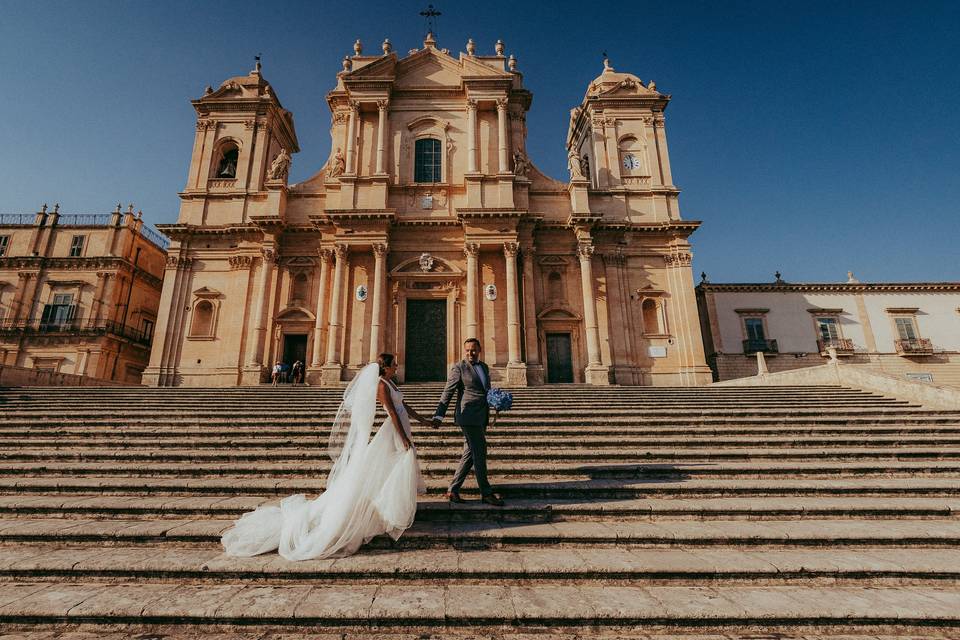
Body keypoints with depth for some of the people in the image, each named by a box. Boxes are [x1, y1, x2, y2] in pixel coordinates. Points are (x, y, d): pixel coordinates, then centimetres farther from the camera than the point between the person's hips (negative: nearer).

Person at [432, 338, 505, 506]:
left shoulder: (484, 366, 16)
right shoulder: (459, 368, -6)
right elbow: (448, 392, -10)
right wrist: (439, 415, -17)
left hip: (481, 417, 8)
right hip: (468, 416, -8)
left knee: (470, 454, 11)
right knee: (480, 453, -2)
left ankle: (453, 491, 20)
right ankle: (486, 493, 10)